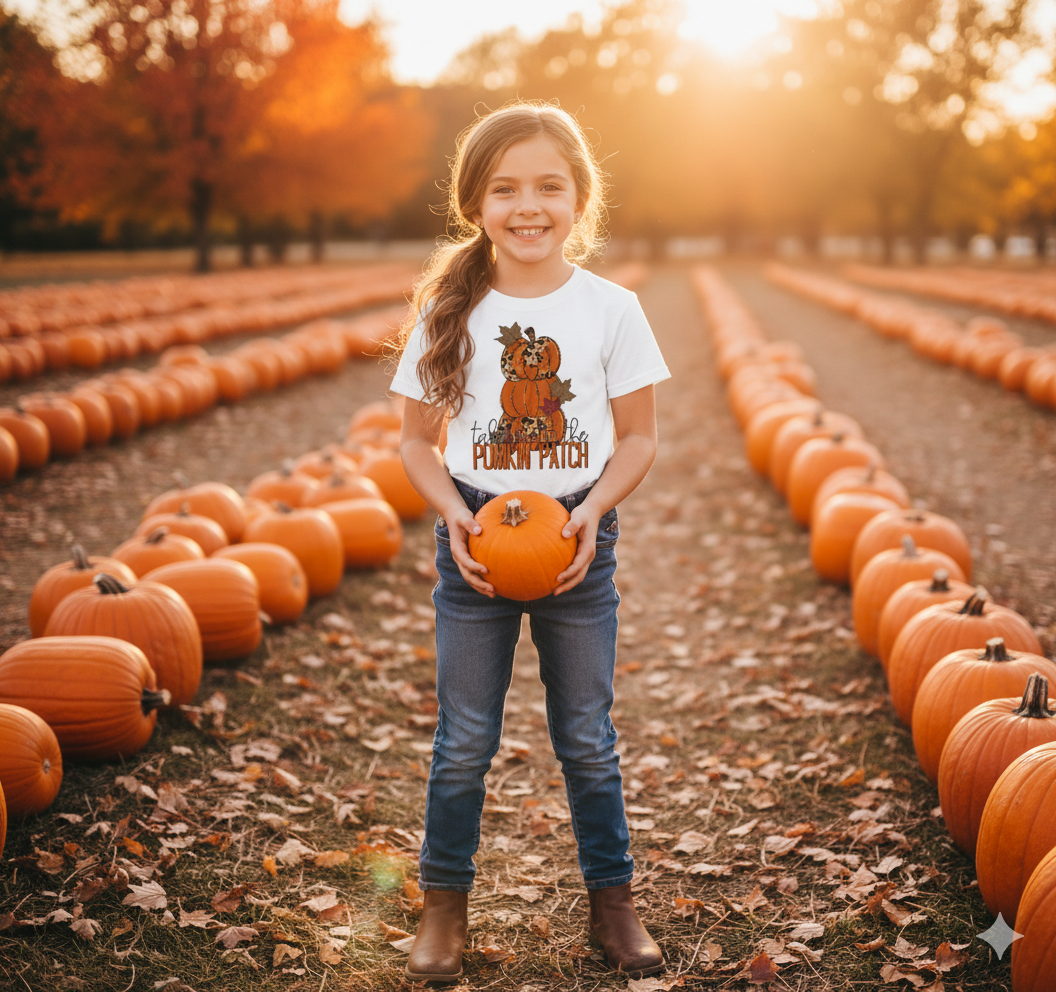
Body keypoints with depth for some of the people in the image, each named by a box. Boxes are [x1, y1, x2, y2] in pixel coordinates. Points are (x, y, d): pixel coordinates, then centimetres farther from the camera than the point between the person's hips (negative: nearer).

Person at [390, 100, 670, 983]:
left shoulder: (611, 309, -4)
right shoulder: (448, 311, -3)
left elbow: (640, 436, 1)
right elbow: (418, 439, 3)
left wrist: (594, 510, -15)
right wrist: (453, 513, -14)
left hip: (576, 535, 0)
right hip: (476, 534, 0)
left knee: (587, 735, 11)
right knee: (464, 737, 8)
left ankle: (611, 896, 29)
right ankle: (446, 902, 25)